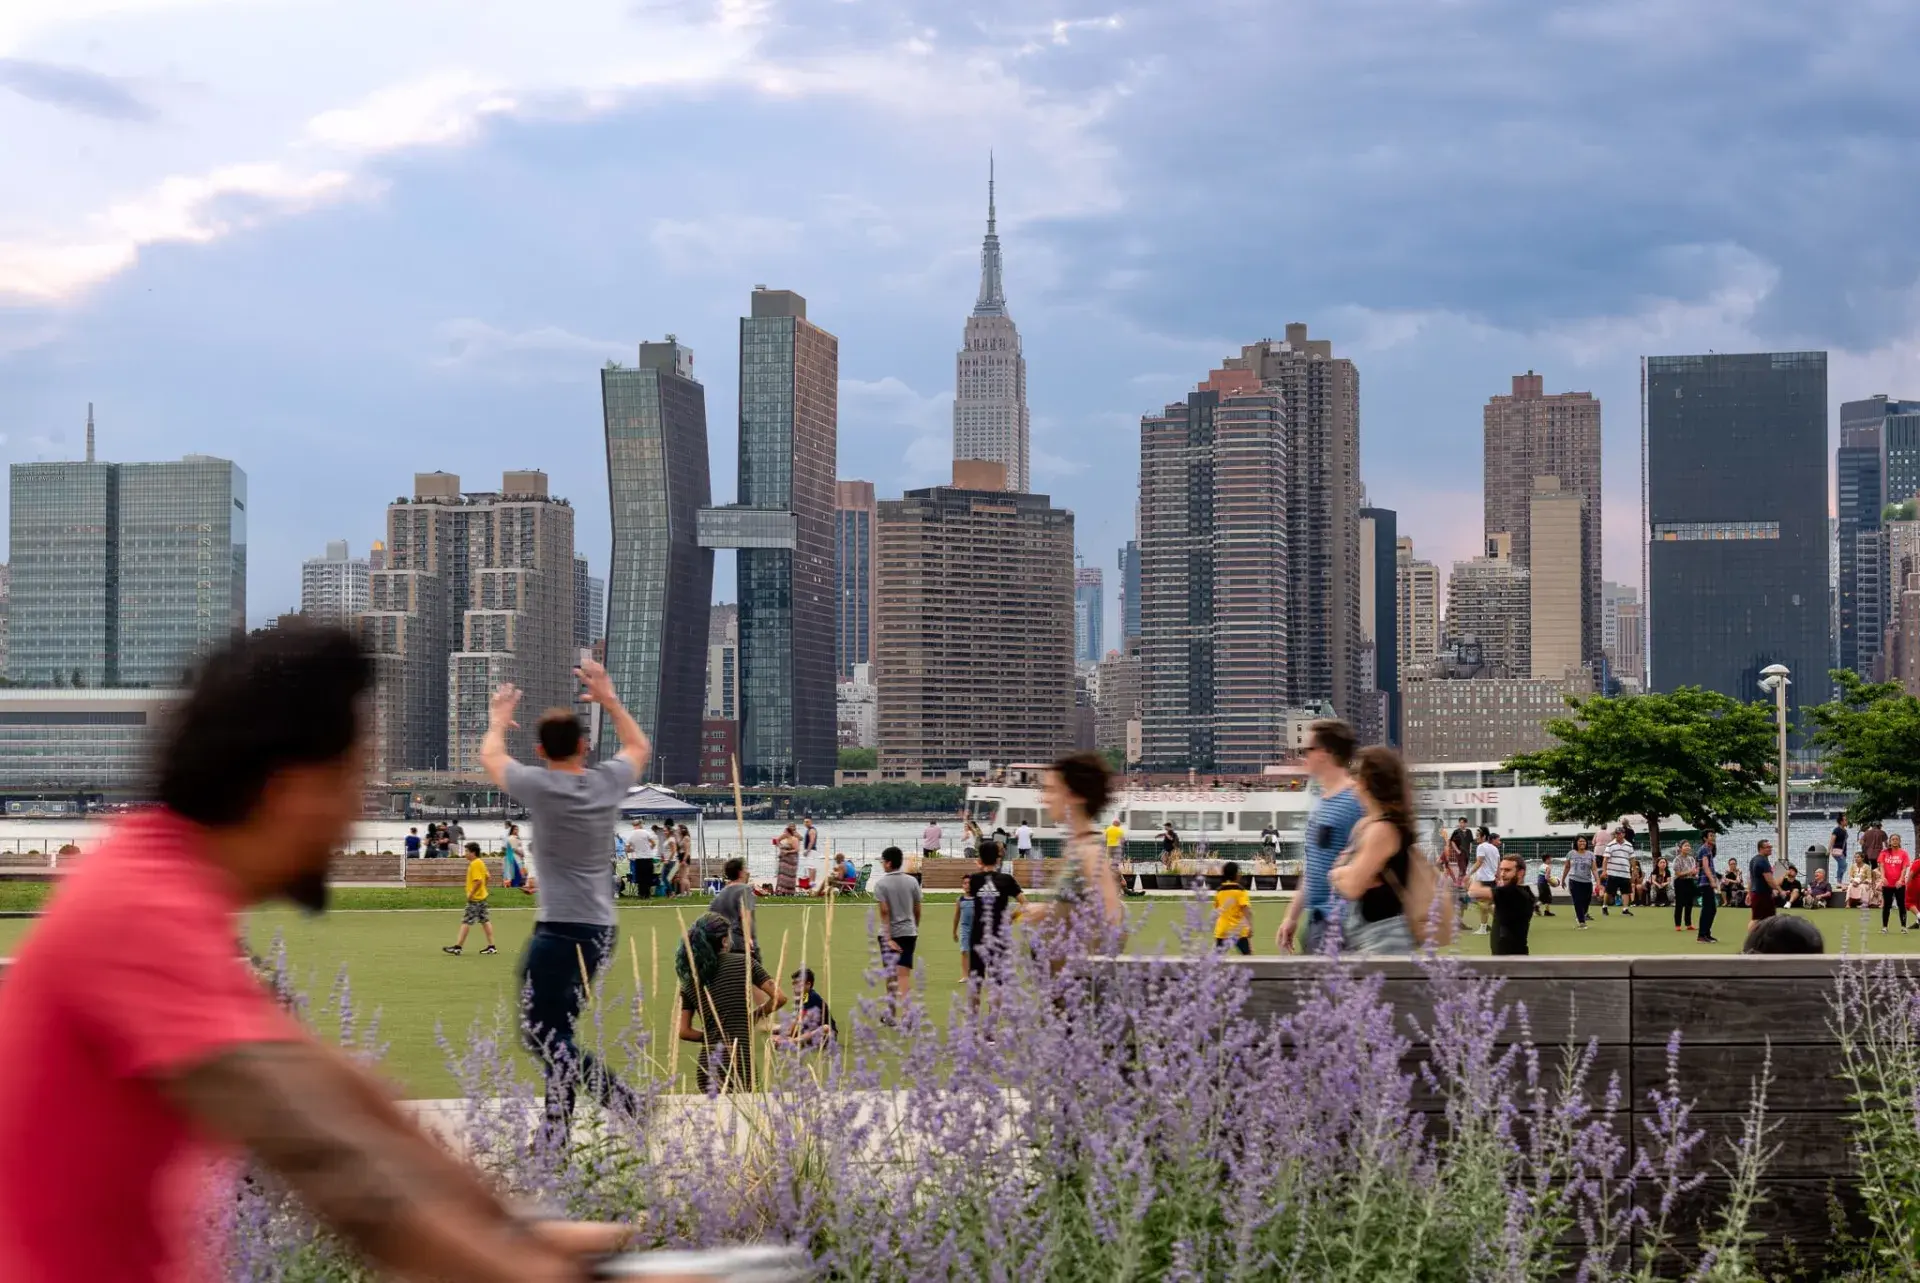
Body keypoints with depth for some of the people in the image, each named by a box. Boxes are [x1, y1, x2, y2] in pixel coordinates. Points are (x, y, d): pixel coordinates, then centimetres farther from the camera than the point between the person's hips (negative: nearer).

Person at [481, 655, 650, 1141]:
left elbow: (490, 757, 13)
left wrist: (498, 721, 32)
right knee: (557, 1034, 15)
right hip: (600, 927, 7)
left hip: (559, 928, -7)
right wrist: (609, 699, 33)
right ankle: (558, 1130, 17)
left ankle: (623, 1100, -19)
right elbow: (640, 746, 27)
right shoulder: (609, 781, 2)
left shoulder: (539, 787, -9)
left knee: (545, 1035, -6)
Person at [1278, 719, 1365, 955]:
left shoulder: (1355, 801, -14)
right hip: (1314, 920, 9)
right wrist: (1292, 917, 22)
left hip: (1338, 923, -9)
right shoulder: (1318, 804, 15)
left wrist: (1339, 923, -21)